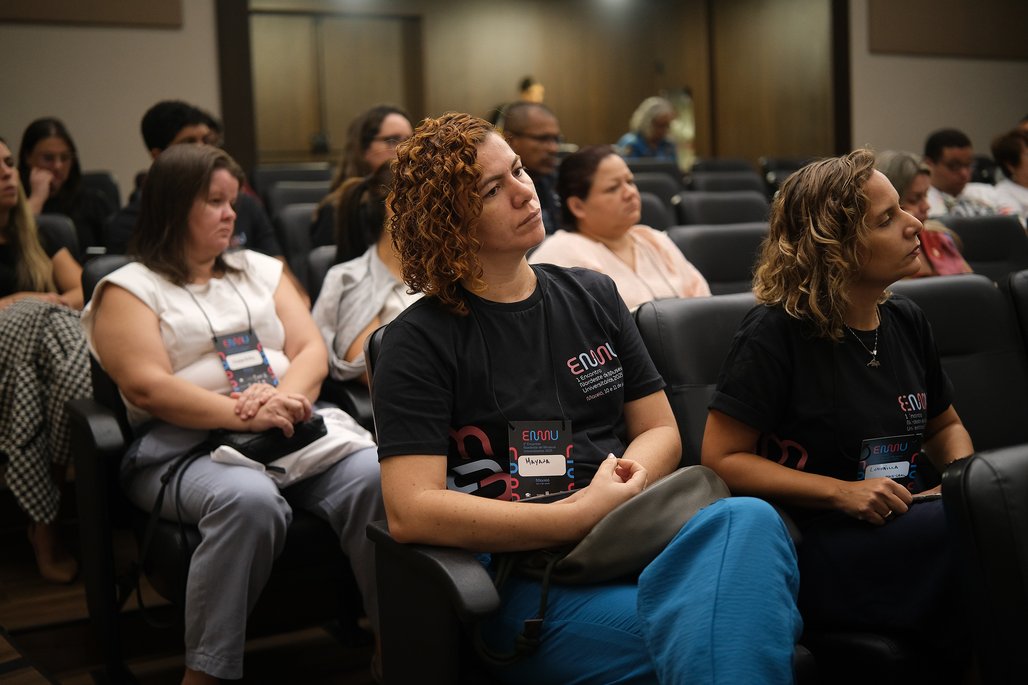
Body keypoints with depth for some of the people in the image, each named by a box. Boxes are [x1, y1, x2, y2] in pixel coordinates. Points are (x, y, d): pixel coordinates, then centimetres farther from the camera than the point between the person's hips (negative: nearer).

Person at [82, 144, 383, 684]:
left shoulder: (261, 270, 24)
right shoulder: (129, 289, 9)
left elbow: (311, 350, 12)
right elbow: (146, 387, -7)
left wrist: (286, 397, -12)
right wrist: (244, 416, -19)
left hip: (296, 427, 4)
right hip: (186, 444, -4)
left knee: (377, 475, -27)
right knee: (250, 499, -38)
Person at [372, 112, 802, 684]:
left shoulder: (592, 296, 17)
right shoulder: (421, 341, 0)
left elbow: (661, 431, 17)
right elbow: (410, 511, -11)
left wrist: (621, 482, -8)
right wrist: (578, 516, -16)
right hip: (524, 575, -6)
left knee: (748, 519, -31)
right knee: (705, 634, -34)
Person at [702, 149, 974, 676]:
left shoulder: (906, 322, 12)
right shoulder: (776, 333, -8)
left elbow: (945, 425, 26)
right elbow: (721, 458, -11)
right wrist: (842, 492, -18)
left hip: (901, 525, 7)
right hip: (811, 547, -6)